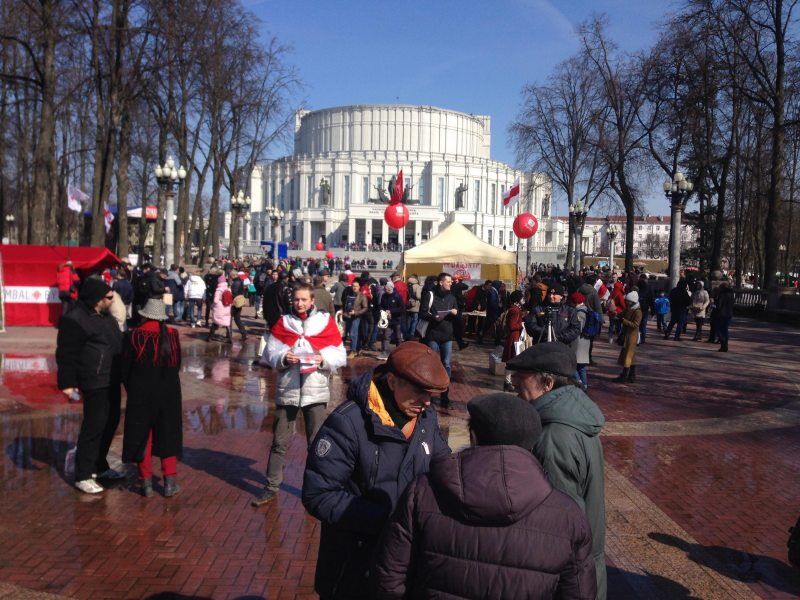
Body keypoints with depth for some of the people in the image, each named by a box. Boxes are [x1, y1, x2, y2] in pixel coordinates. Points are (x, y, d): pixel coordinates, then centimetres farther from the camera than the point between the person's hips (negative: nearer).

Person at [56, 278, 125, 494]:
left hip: (111, 380, 10)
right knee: (94, 427, -5)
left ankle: (99, 466, 32)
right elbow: (66, 354, -16)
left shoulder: (104, 315, 12)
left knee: (110, 422, 16)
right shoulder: (75, 320, -16)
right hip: (95, 383, -9)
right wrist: (67, 383, -18)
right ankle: (83, 476, 6)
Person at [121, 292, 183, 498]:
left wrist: (132, 390, 12)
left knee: (142, 436, 10)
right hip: (169, 392, 2)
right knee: (168, 435, 13)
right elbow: (177, 365, 4)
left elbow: (125, 369, -4)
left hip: (141, 394, -2)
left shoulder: (134, 336, -11)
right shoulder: (172, 335, -5)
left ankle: (146, 482, 15)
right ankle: (170, 482, 14)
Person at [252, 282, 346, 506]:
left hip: (316, 392, -1)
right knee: (279, 442, 7)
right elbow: (270, 353, 2)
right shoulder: (283, 323, 3)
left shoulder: (326, 322, -1)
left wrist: (323, 359, -19)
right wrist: (283, 358, -18)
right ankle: (271, 487, 19)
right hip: (287, 391, 1)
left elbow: (341, 356, -1)